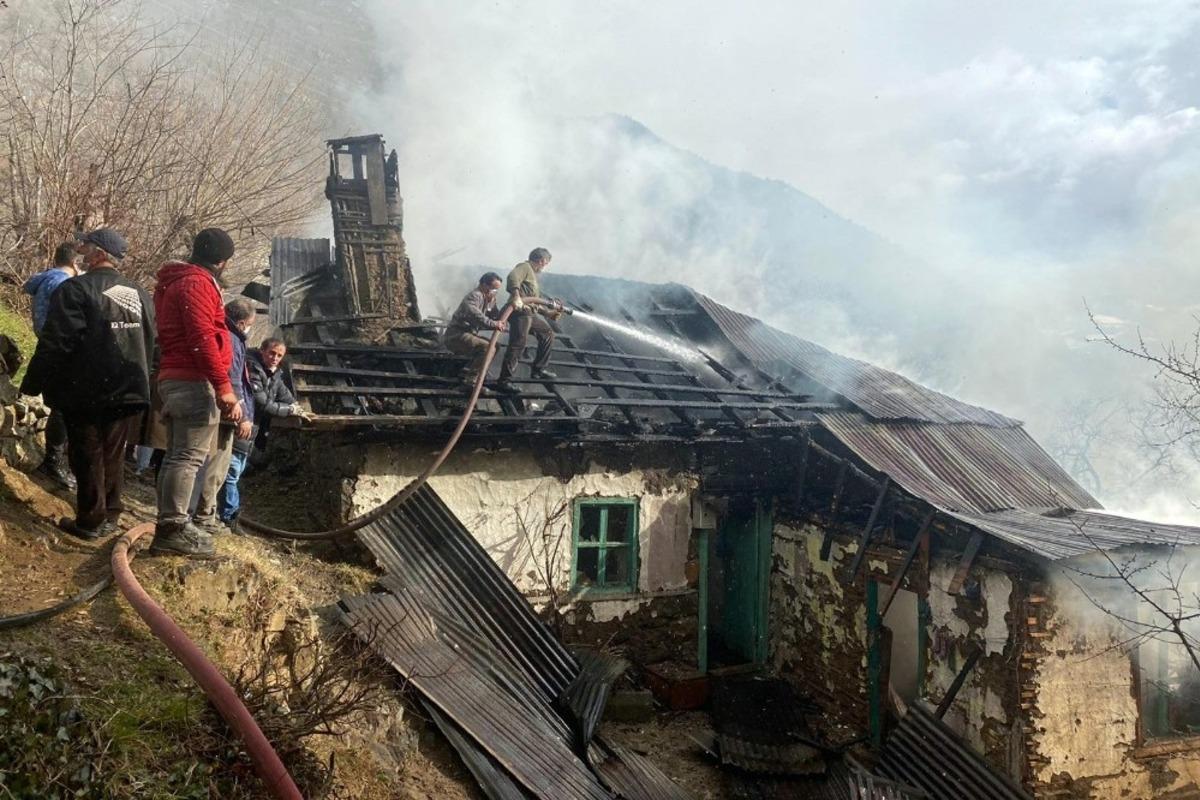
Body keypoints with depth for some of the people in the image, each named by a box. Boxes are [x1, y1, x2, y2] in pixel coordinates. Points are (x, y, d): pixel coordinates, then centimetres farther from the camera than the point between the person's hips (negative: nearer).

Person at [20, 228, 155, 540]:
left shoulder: (76, 289, -11)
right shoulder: (139, 294, 9)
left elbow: (55, 344, -14)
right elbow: (151, 344, 14)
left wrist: (33, 383, -4)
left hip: (86, 393, -6)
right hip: (128, 391, 6)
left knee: (87, 457, 3)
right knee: (113, 455, 14)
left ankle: (90, 521, 7)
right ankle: (110, 515, 20)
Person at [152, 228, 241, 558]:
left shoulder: (176, 282, 23)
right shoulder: (197, 284, -10)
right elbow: (202, 338, -21)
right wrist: (223, 386, -22)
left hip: (174, 379, 11)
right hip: (194, 381, -11)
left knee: (177, 454, 12)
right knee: (189, 455, -12)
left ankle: (169, 526, 16)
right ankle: (173, 528, -14)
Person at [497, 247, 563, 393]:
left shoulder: (533, 273, 29)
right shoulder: (524, 267, -1)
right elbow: (512, 277, -24)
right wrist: (516, 296, -39)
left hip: (532, 313, 10)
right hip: (520, 311, -10)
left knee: (548, 333, 20)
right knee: (518, 345, -16)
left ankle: (538, 370, 24)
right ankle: (504, 381, -15)